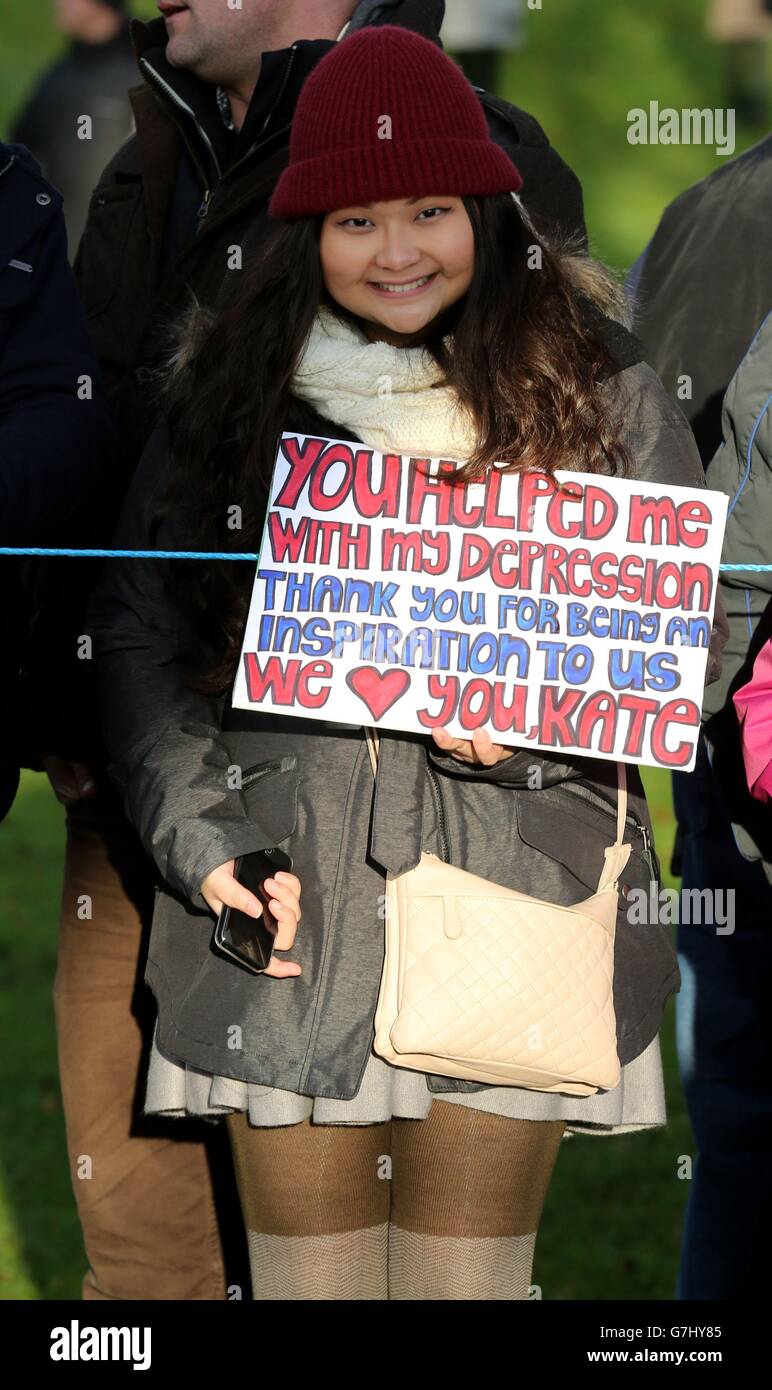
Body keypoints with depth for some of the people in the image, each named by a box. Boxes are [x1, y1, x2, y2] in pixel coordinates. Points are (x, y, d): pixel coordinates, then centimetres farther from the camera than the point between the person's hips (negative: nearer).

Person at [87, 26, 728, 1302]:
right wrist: (201, 848, -3)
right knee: (306, 1270, 4)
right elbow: (136, 628, 9)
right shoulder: (234, 386, 7)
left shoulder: (592, 386, 3)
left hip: (511, 895, -1)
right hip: (289, 902, 1)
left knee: (472, 1274, 3)